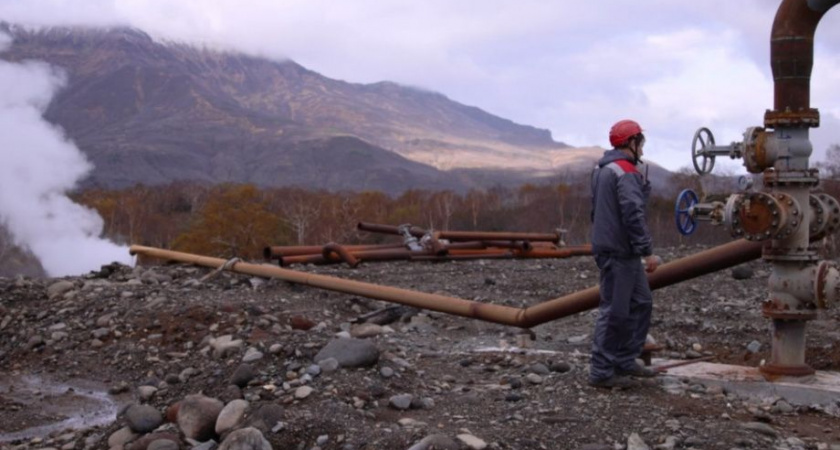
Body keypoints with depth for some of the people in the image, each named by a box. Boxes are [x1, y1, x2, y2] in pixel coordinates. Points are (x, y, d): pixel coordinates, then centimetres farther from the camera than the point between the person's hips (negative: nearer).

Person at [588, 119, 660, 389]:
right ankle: (601, 372, 2)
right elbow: (633, 215, -23)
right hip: (619, 252, -10)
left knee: (641, 303, 16)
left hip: (616, 249, 10)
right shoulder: (626, 172, -15)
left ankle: (625, 361, 22)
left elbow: (597, 210, 22)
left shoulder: (603, 169, 16)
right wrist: (648, 252, -21)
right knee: (615, 311, -5)